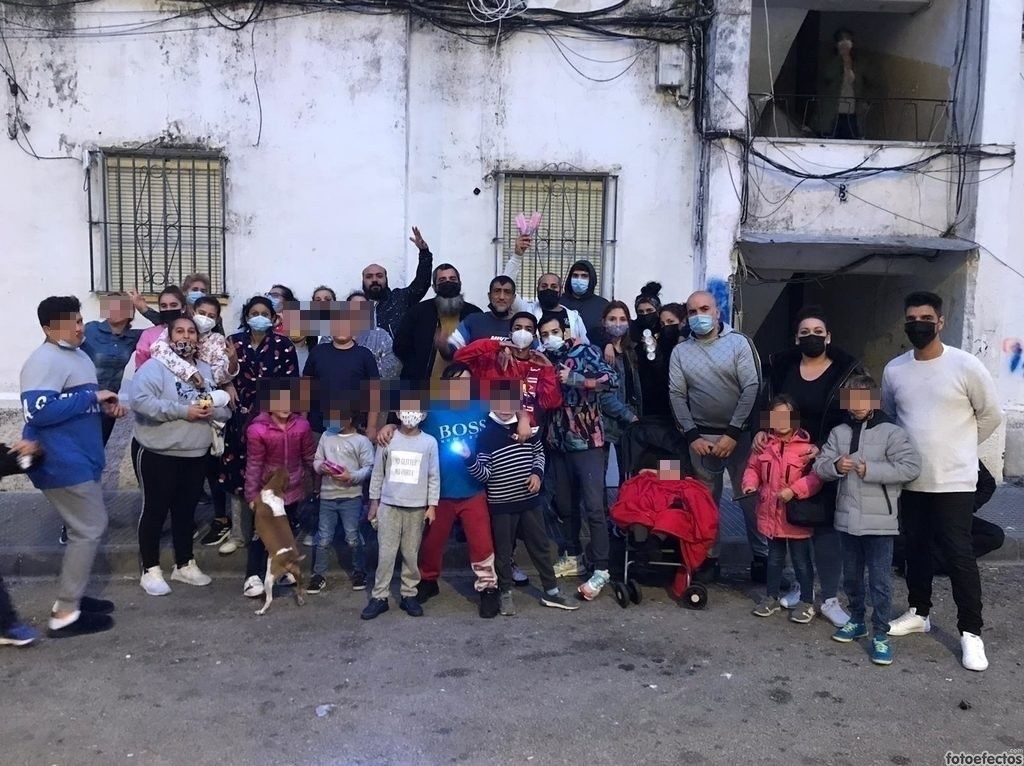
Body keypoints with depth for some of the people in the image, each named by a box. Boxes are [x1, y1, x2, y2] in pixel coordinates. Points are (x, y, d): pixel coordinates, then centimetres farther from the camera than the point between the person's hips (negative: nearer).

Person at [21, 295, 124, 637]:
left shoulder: (78, 356, 14)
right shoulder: (44, 361, -18)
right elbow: (38, 410, -30)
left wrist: (106, 405, 5)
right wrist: (92, 397, -24)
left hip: (79, 460, 10)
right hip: (62, 464, -10)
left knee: (86, 528, 17)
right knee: (89, 530, -6)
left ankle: (71, 597, 29)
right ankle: (65, 615, 2)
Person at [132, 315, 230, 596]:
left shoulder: (207, 370, 11)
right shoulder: (155, 366, -9)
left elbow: (225, 408, 13)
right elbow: (139, 400, -25)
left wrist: (212, 410, -11)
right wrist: (183, 411, -24)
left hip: (197, 455, 6)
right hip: (160, 454, -6)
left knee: (186, 510, 16)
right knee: (156, 510, 3)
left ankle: (184, 565, 28)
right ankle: (150, 570, 15)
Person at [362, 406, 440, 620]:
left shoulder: (429, 442, 0)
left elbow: (434, 476, 3)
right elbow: (377, 473, 6)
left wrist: (432, 506, 0)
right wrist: (373, 502, 7)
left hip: (417, 507, 0)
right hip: (389, 505, 0)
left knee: (411, 553, 6)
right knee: (386, 553, 0)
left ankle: (409, 595, 18)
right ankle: (379, 597, 8)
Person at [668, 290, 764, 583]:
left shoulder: (739, 342, -3)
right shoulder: (680, 352, 5)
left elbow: (752, 388, -9)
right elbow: (677, 395, 2)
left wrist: (732, 433, -13)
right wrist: (692, 436, -7)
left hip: (739, 434, -2)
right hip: (701, 436, 2)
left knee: (750, 496, 2)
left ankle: (761, 556, 15)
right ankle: (709, 557, 18)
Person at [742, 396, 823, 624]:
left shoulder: (807, 445, -13)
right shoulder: (765, 444, 0)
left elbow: (817, 476, -17)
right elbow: (753, 467, 11)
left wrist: (794, 490, -25)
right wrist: (750, 483, -7)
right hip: (770, 512, 4)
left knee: (801, 559, 10)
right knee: (774, 557, 20)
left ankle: (806, 602, 25)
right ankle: (771, 597, 33)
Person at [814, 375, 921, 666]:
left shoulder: (891, 432, -8)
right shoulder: (839, 433, 5)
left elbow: (911, 467, -17)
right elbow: (819, 466, 4)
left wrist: (870, 470, -21)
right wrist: (835, 466, -18)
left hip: (879, 521, -5)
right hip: (847, 518, 5)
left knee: (880, 581, 1)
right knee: (851, 576, 19)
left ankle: (880, 634, 11)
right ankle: (856, 620, 36)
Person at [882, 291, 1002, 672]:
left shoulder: (966, 365, -10)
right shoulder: (894, 369, 2)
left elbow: (991, 415, 0)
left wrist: (958, 448, 5)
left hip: (954, 481, -4)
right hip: (910, 480, 5)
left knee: (959, 555, -3)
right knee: (916, 549, 16)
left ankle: (970, 632, 8)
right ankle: (918, 613, 31)